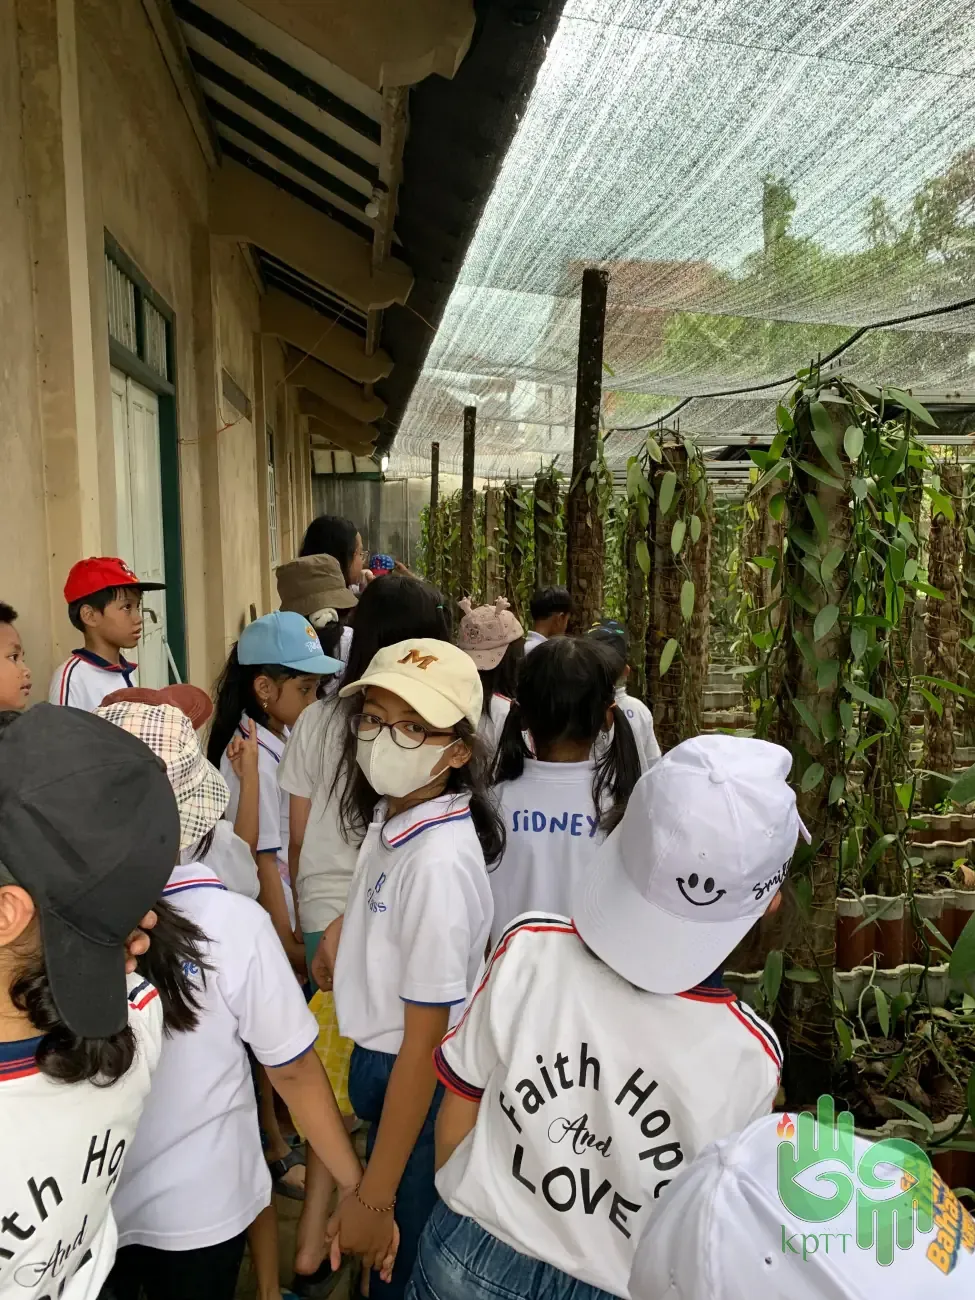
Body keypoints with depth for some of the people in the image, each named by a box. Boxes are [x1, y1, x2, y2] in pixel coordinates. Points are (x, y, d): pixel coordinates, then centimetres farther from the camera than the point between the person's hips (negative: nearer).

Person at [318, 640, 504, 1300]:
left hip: (416, 1091, -8)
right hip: (379, 1064, 8)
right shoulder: (390, 816, -6)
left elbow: (423, 1043, -25)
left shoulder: (437, 863, -31)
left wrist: (373, 1196, -18)